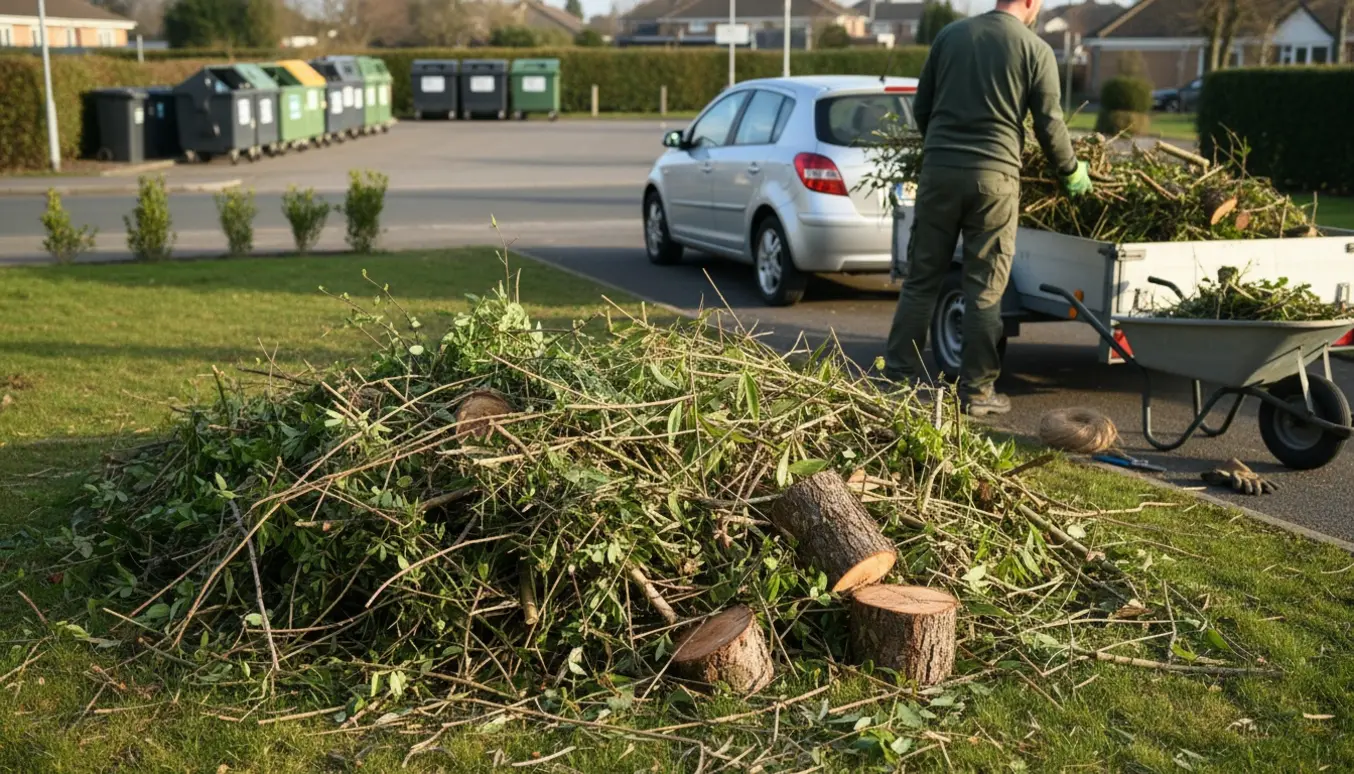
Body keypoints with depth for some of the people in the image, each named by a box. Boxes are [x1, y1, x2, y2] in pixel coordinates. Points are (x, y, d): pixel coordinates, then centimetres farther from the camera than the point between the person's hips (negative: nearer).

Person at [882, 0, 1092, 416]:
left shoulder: (950, 35, 10)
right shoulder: (1035, 50, 1)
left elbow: (920, 107, 14)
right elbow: (1049, 124, 1)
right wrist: (1072, 172, 18)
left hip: (939, 169, 3)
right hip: (994, 177, -2)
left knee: (922, 277, 10)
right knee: (985, 288, 4)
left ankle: (899, 375, 12)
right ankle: (976, 390, 7)